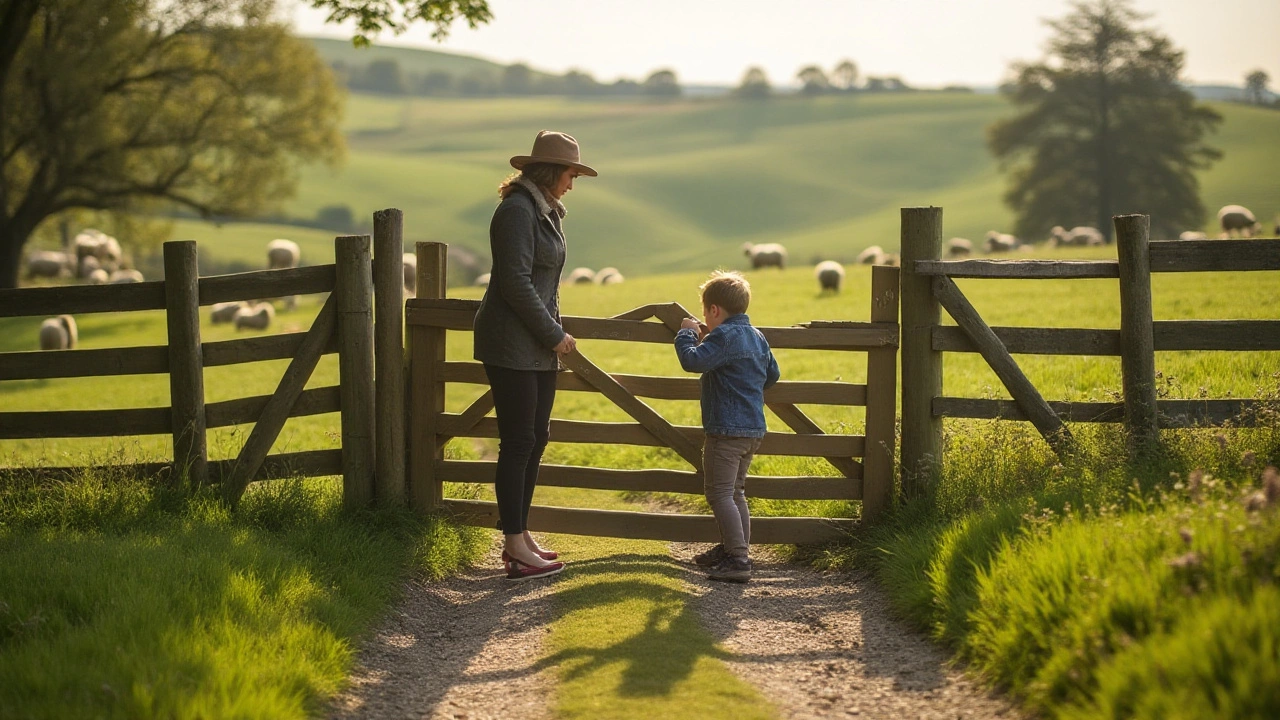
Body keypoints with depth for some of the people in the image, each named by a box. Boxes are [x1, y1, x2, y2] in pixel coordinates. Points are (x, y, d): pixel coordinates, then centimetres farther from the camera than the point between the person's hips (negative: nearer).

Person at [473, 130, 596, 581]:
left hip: (538, 346, 10)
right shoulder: (518, 210, -15)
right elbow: (516, 283, -20)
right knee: (518, 442, -7)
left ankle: (519, 538, 17)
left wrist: (555, 332, 13)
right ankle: (516, 549, -4)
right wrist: (554, 335, -14)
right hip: (512, 345, -10)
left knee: (536, 438, 11)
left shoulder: (545, 211, 16)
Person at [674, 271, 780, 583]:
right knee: (735, 492, 20)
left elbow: (693, 361, -27)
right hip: (753, 428, 10)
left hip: (726, 430, -10)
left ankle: (738, 559, -14)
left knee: (720, 493, -8)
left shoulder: (723, 336, -15)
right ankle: (732, 548, 28)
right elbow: (772, 373, 23)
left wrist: (686, 334, -9)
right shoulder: (757, 337, 13)